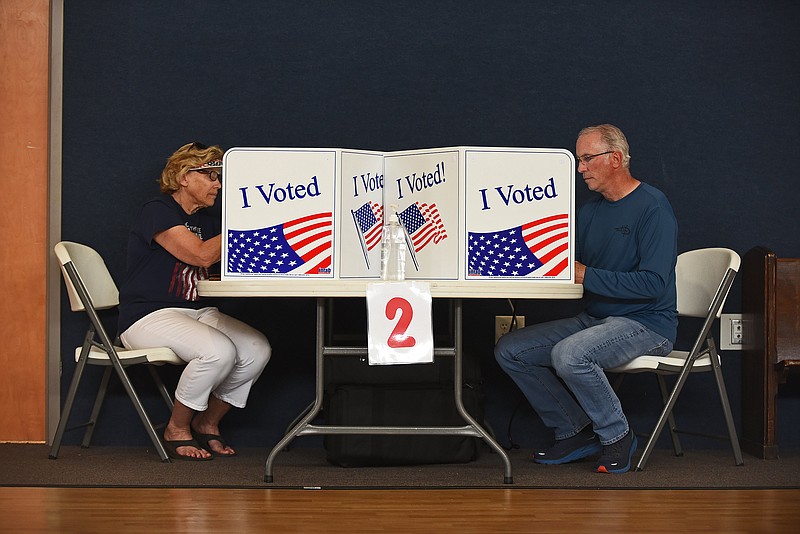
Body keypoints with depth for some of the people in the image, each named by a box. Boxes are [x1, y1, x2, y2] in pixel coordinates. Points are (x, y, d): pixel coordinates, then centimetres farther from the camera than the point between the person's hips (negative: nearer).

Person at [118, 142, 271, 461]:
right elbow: (202, 255, -21)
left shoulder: (205, 219, 17)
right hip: (149, 316, -8)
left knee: (258, 349, -13)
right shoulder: (157, 211, -10)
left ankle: (207, 423, 6)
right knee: (219, 350, -32)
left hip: (196, 312, 8)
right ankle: (176, 430, -9)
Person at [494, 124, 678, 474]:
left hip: (647, 324, -9)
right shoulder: (591, 210, 13)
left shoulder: (653, 207, -13)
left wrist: (586, 275, -22)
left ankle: (617, 436, -11)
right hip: (594, 319, 9)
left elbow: (653, 283, -22)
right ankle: (575, 432, 4)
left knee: (569, 354, -34)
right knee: (510, 350, -3)